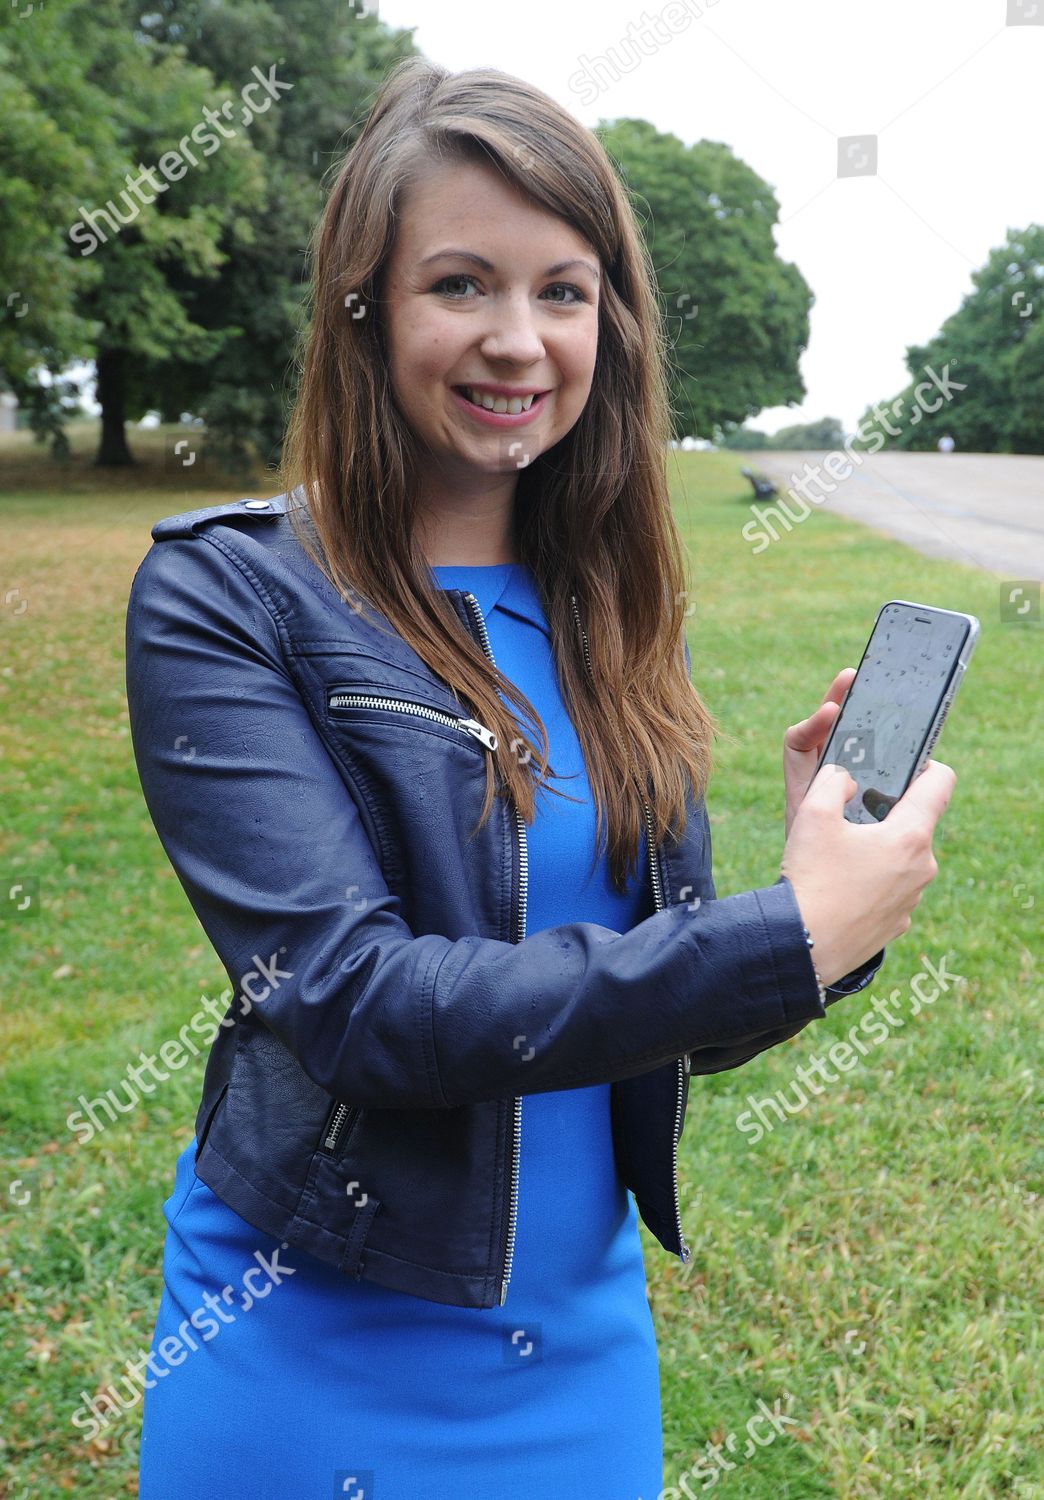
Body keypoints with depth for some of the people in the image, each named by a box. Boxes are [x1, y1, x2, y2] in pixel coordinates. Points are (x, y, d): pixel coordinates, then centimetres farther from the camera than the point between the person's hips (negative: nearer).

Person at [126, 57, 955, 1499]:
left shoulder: (613, 612, 0)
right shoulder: (226, 597, -14)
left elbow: (671, 1016, 3)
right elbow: (354, 998, -24)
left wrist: (836, 887, -15)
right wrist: (788, 935, -24)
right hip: (320, 1359, -4)